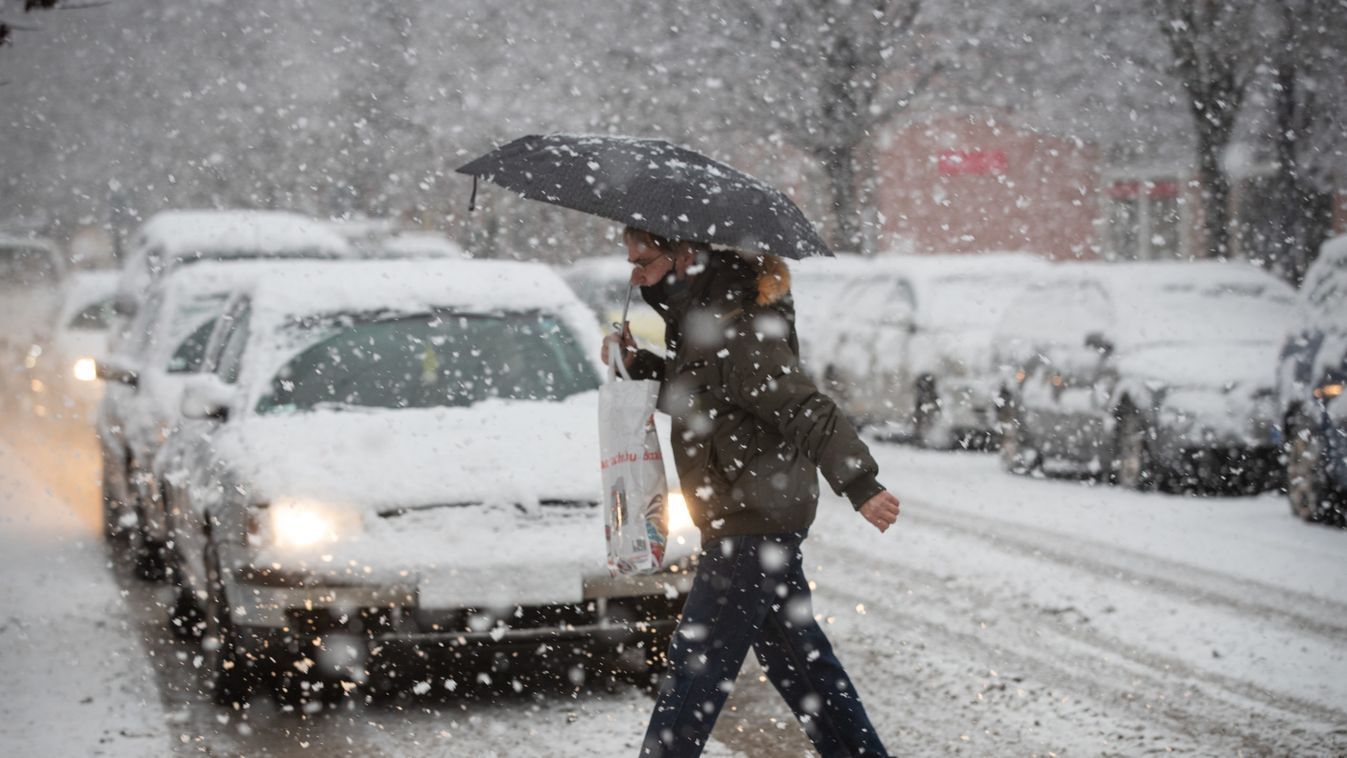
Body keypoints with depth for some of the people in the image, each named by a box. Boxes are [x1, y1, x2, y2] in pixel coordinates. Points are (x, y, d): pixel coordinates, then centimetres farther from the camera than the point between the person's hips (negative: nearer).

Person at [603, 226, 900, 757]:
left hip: (753, 524, -10)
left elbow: (808, 411, -30)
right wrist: (638, 365, 9)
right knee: (798, 657, 18)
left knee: (695, 667, -5)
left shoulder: (734, 332, -22)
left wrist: (859, 485, -41)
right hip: (765, 519, 10)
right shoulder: (699, 319, 8)